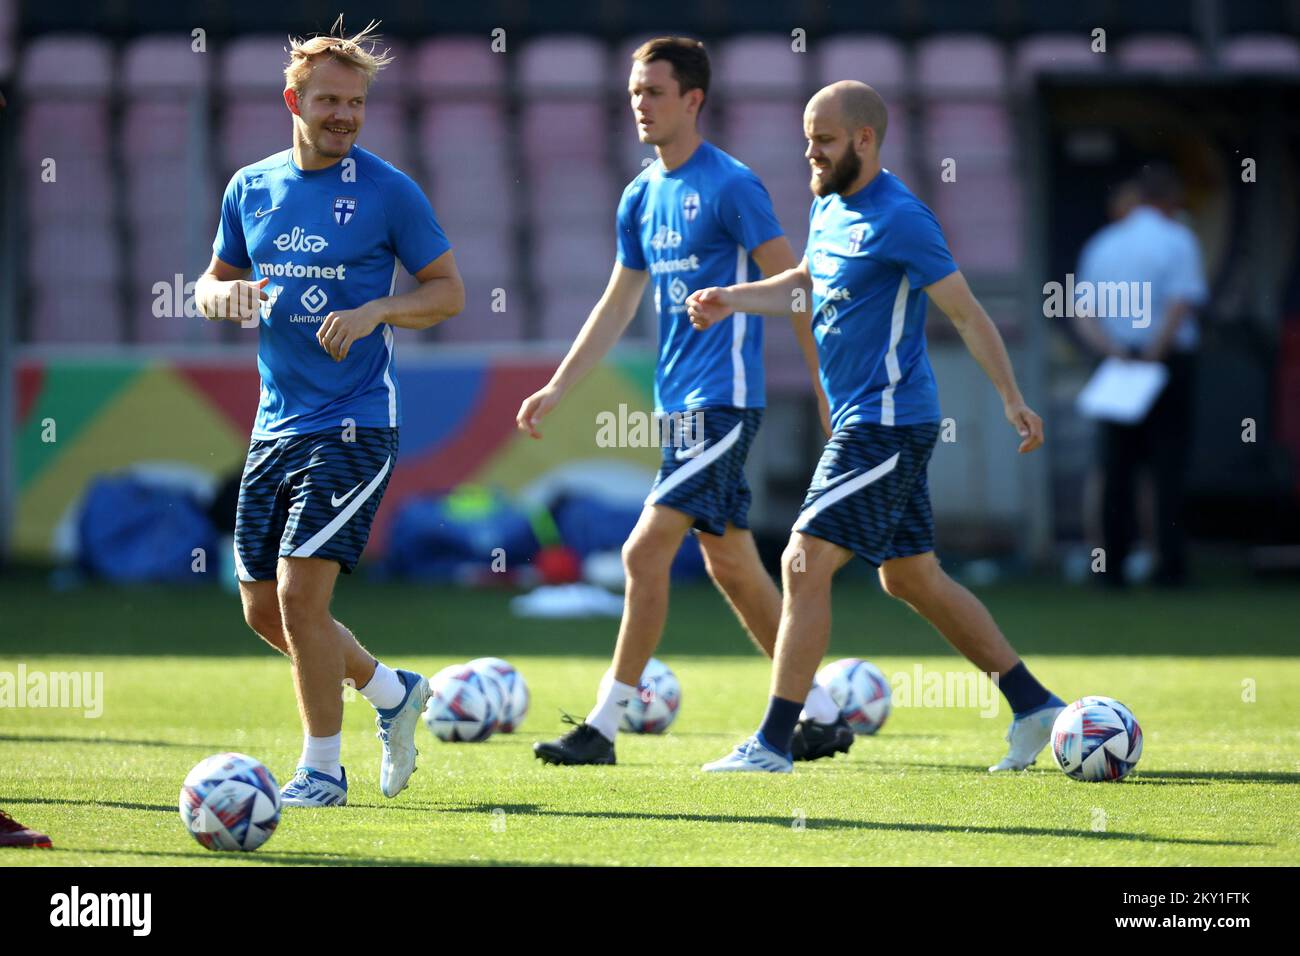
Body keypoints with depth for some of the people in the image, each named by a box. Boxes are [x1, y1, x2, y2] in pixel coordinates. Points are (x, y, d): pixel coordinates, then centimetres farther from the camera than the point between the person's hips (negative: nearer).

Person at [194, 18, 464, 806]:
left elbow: (449, 292, -2)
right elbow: (214, 280, 19)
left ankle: (322, 770, -1)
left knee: (300, 591, -14)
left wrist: (374, 311, -18)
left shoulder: (388, 191, -6)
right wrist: (223, 294, -5)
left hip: (354, 423, -6)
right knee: (264, 608, 9)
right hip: (276, 424, 6)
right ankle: (394, 692, 31)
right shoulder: (251, 187, 8)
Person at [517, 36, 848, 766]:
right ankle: (823, 715, 19)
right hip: (681, 404, 9)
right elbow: (618, 305, 22)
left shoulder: (731, 186, -11)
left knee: (646, 552, -12)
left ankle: (605, 726, -9)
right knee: (731, 564, 11)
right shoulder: (643, 197, 13)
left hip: (722, 402, -9)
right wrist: (556, 390, 19)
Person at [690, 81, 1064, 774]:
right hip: (866, 423, 10)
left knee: (804, 566, -12)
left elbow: (966, 312, -15)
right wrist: (731, 300, 13)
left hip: (886, 424, -10)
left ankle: (772, 743, -10)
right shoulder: (828, 206, 11)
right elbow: (805, 281, 28)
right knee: (912, 579, 14)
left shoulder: (899, 219, -16)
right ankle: (1033, 705, 20)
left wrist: (1012, 400, -20)